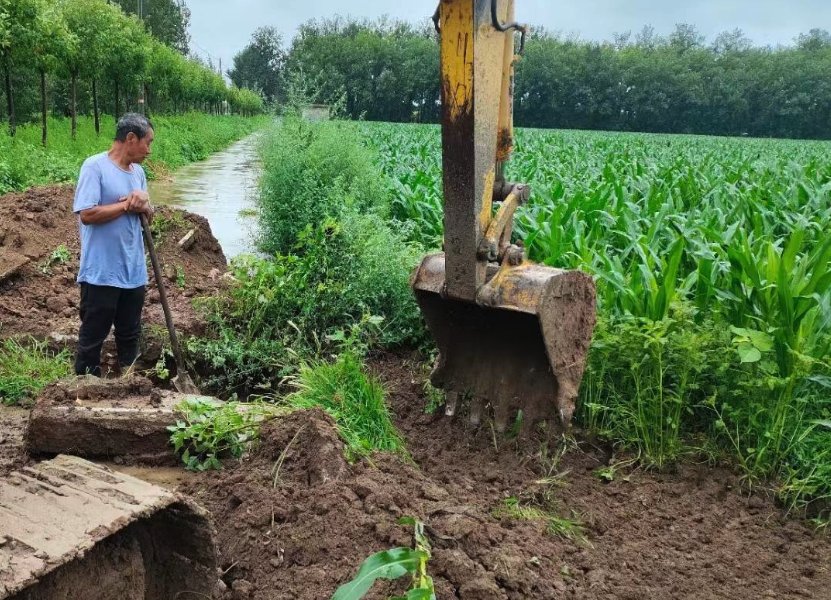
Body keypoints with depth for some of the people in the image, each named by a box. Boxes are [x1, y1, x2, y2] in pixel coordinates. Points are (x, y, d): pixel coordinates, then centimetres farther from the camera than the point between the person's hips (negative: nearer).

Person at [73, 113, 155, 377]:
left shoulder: (138, 171, 8)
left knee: (130, 333, 18)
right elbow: (87, 214, -21)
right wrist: (128, 205, -14)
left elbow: (148, 214, 13)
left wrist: (144, 205, -10)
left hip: (133, 271, 7)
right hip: (102, 272, -7)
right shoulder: (95, 166, -13)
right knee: (93, 335, 6)